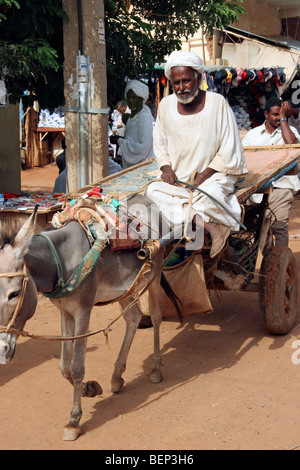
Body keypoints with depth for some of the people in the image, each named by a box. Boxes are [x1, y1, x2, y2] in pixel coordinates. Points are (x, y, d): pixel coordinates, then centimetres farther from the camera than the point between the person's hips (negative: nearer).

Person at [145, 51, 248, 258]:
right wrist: (166, 167, -3)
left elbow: (230, 150, -7)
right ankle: (207, 225, -33)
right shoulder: (166, 105, 2)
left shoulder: (217, 103, -9)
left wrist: (206, 173, -16)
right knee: (153, 190, -26)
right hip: (178, 177, 5)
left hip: (214, 174, -4)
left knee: (211, 194, -39)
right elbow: (160, 143, 15)